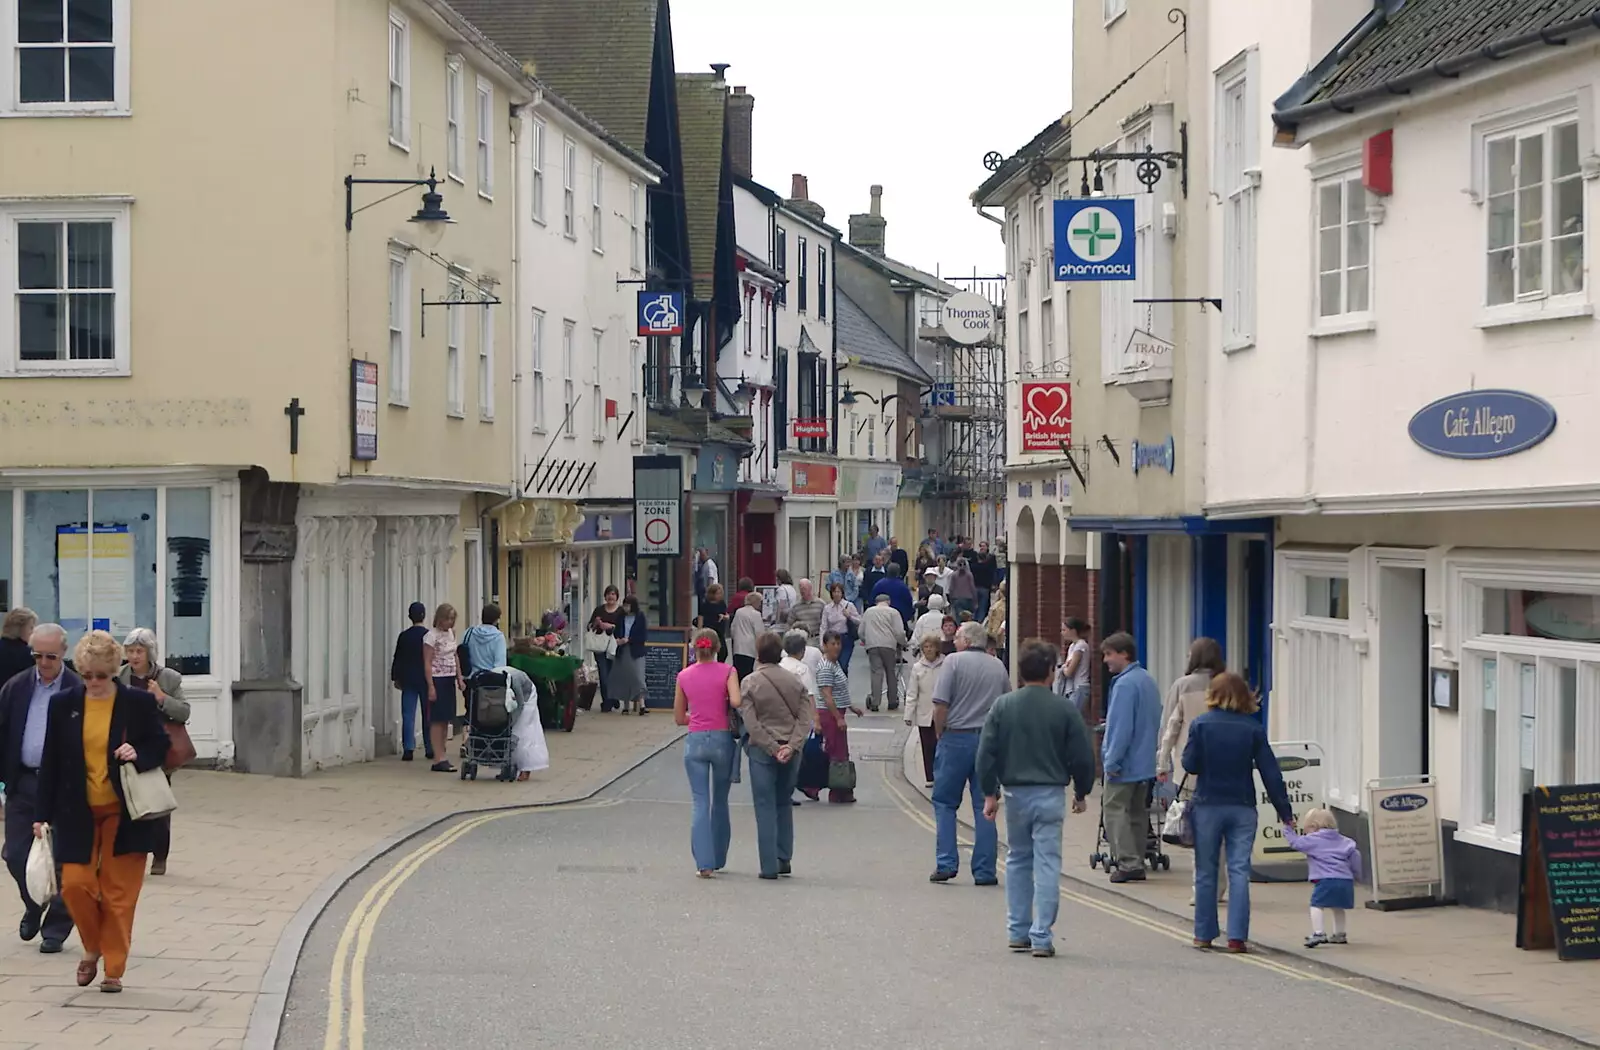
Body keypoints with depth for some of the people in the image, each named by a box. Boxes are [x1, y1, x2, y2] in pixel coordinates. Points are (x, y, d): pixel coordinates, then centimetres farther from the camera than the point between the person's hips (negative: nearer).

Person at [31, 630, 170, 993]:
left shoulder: (139, 703, -3)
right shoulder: (63, 704, 2)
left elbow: (161, 746, 7)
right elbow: (50, 761, 5)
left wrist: (139, 755, -16)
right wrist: (43, 815, 2)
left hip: (124, 814, -1)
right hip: (78, 814, 1)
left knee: (118, 894, 0)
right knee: (75, 884, -6)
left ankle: (114, 969, 13)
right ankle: (93, 949, 21)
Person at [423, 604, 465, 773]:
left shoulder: (451, 633, 11)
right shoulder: (431, 636, -11)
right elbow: (427, 663, -13)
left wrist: (460, 678, 12)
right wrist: (431, 686, -18)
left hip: (449, 679, 8)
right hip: (438, 679, -8)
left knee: (445, 719, 10)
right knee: (437, 720, -7)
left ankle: (441, 754, 16)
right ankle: (439, 759, -7)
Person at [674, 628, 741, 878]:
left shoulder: (684, 676, 4)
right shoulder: (727, 672, -4)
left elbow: (679, 718, 9)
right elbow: (736, 701, -18)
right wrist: (724, 710, 3)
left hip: (695, 742, 1)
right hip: (722, 739, -1)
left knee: (701, 803, 0)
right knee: (720, 802, 14)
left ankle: (704, 863, -11)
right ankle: (718, 859, 23)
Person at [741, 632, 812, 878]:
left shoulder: (749, 683, -6)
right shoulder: (795, 682, 4)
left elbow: (751, 724, -13)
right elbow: (805, 719, -4)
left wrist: (773, 748, -11)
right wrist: (791, 746, -11)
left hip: (762, 750, -3)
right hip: (791, 751, 3)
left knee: (765, 807, 1)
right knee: (784, 805, 17)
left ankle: (769, 866, -1)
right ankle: (784, 858, 15)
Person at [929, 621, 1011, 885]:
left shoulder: (954, 661, -6)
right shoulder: (998, 667, 8)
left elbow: (941, 705, -12)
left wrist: (940, 735, 2)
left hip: (957, 737, -4)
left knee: (945, 803, 8)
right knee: (985, 807, 6)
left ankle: (946, 863, 0)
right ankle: (985, 871, 5)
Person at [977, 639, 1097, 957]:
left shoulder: (1003, 706, -2)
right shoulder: (1065, 711, -6)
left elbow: (986, 753, -1)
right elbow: (1083, 756, -1)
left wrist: (990, 793, 7)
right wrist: (1081, 793, 13)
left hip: (1015, 793, 2)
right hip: (1050, 794, -2)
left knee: (1018, 860, 16)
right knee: (1047, 863, 0)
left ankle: (1018, 932, 19)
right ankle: (1042, 937, -5)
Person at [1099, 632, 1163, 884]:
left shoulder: (1125, 685, -19)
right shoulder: (1149, 681, 11)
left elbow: (1121, 727, -23)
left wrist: (1112, 761, -18)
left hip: (1126, 763, -9)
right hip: (1146, 763, 9)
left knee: (1114, 809, -5)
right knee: (1138, 812, 14)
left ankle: (1128, 862, -12)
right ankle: (1137, 864, 18)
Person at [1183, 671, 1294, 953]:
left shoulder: (1201, 725, -6)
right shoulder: (1253, 729, -2)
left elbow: (1190, 765, -6)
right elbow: (1270, 771, -1)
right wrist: (1284, 810, 4)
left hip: (1208, 805, -1)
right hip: (1242, 807, 1)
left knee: (1206, 873, 9)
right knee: (1239, 871, 1)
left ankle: (1204, 934, 13)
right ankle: (1237, 936, -5)